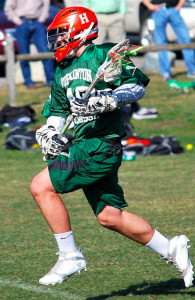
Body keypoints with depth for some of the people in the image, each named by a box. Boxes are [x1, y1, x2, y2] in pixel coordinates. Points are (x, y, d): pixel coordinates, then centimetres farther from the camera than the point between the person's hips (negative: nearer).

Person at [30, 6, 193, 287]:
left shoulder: (103, 55, -5)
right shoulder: (63, 71, 20)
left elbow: (137, 85, -10)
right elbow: (58, 111, 29)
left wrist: (108, 100, -23)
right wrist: (49, 133, 10)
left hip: (101, 145, -9)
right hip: (82, 146, 9)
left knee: (41, 187, -14)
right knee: (109, 216, 8)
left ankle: (70, 255, -7)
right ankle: (170, 248, 21)